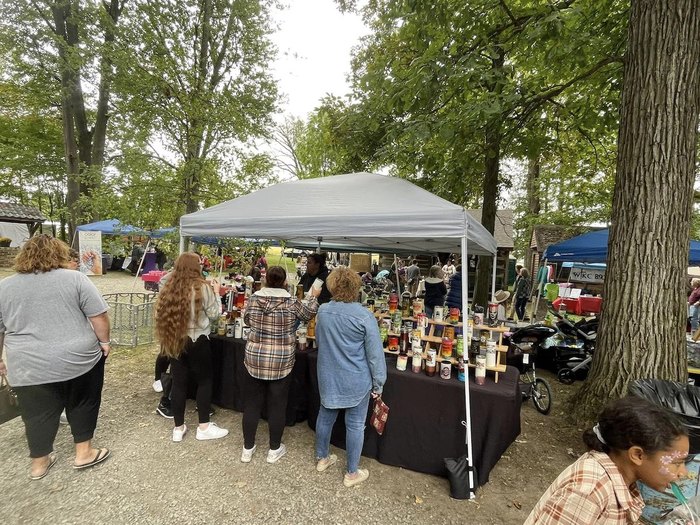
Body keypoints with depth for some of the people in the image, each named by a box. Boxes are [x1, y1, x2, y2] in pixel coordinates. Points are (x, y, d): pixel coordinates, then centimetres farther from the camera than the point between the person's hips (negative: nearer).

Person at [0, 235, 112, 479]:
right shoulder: (75, 278, -7)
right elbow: (99, 316, -10)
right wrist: (104, 341, 2)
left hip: (30, 366, 3)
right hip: (78, 358, -2)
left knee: (39, 414, 17)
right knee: (82, 404, 15)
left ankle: (39, 463, 30)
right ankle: (84, 453, 23)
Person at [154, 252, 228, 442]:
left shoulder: (169, 287, 0)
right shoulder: (203, 287, -14)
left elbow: (161, 314, 8)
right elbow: (214, 314, -6)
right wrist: (216, 293, 4)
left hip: (174, 341, 5)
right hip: (197, 341, -5)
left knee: (178, 382, 12)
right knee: (204, 381, 10)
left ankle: (178, 428, 23)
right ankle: (204, 427, 17)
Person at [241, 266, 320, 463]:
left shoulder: (254, 298, -5)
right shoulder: (291, 302, -11)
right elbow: (307, 314, 7)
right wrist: (314, 297, 23)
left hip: (255, 359, 2)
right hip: (281, 362, -2)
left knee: (252, 403, 15)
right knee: (277, 405, 12)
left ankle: (247, 449, 29)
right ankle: (274, 450, 27)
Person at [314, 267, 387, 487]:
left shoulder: (322, 311, -6)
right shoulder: (364, 316, -21)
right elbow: (375, 353, -16)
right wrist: (378, 383, -4)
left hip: (328, 377, 5)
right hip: (356, 381, -4)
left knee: (325, 415, 22)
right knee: (355, 424, 12)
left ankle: (322, 458, 43)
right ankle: (352, 473, 28)